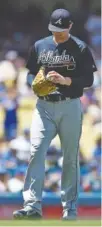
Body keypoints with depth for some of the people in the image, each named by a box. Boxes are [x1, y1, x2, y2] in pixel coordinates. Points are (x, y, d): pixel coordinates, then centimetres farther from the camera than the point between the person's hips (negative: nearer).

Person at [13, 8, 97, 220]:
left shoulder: (80, 48, 0)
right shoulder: (39, 46, 10)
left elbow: (88, 80, -3)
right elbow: (30, 73, 17)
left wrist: (65, 80, -19)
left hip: (70, 107, -2)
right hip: (44, 106, 2)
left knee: (70, 158, 3)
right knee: (36, 152, -13)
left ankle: (70, 208, 11)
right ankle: (33, 205, -17)